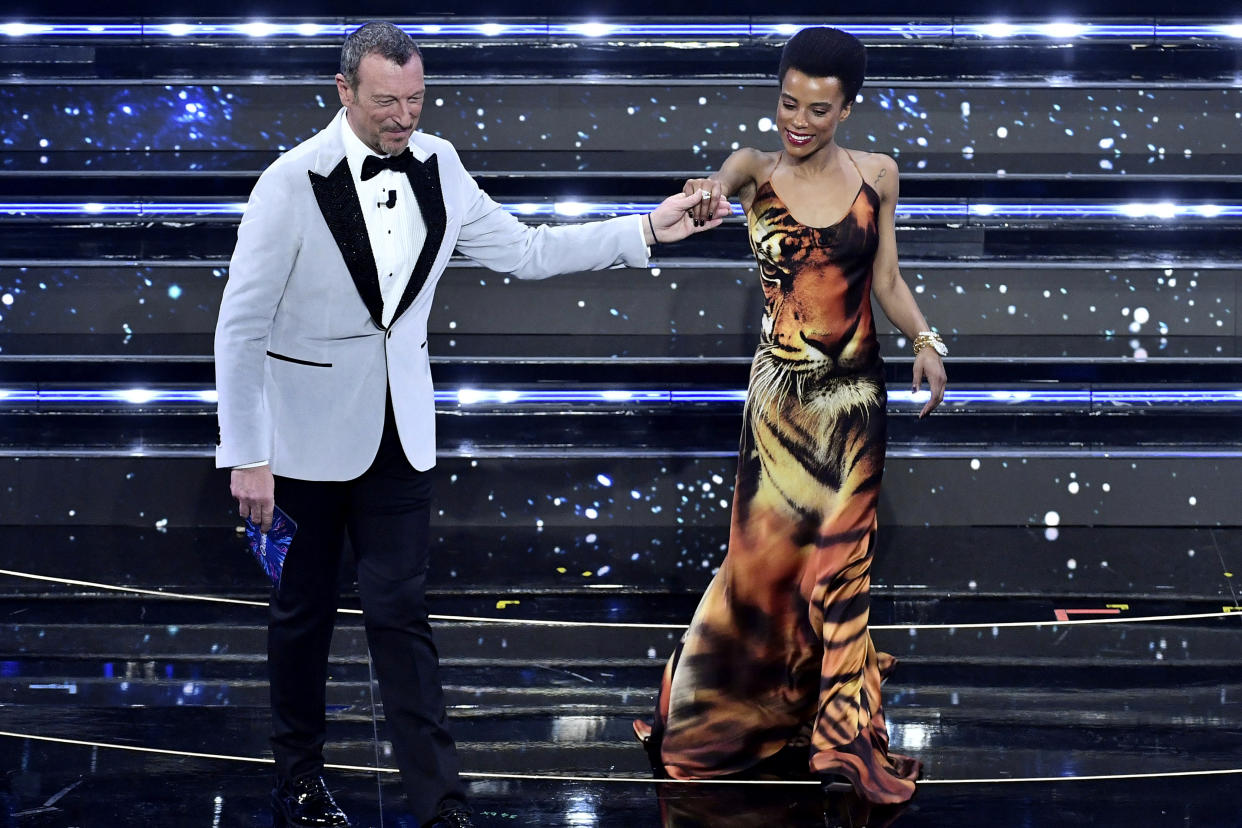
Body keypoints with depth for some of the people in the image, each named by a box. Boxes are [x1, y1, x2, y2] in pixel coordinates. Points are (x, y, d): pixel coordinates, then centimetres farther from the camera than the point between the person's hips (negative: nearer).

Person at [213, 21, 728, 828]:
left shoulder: (436, 168, -3)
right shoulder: (293, 183, -17)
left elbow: (526, 251, 6)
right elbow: (241, 326, -14)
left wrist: (647, 230, -1)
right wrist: (248, 457, -14)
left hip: (397, 427, 3)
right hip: (308, 431, -3)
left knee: (401, 612, 3)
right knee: (305, 609, 12)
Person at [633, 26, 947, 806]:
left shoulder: (877, 175, 0)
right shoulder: (759, 169, -5)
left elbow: (888, 279, 6)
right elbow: (724, 180, -29)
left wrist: (926, 340, -11)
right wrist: (710, 190, -53)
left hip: (855, 392, 2)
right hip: (782, 391, -2)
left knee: (842, 554, 8)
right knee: (770, 547, 2)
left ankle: (838, 719, 20)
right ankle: (746, 700, 20)